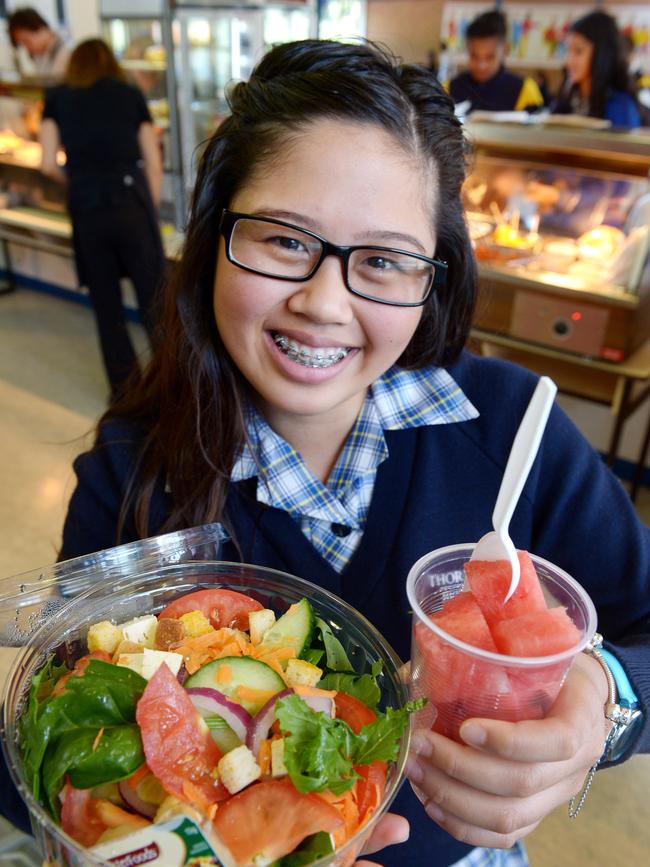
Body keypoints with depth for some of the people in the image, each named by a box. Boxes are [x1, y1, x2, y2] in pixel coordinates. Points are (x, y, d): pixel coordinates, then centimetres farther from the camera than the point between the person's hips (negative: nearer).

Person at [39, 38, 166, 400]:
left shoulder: (57, 98, 13)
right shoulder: (131, 94, 11)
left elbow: (49, 164, 6)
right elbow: (154, 167, 5)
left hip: (85, 210, 1)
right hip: (132, 202, -1)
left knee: (106, 302, 11)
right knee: (153, 299, 4)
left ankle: (123, 385, 21)